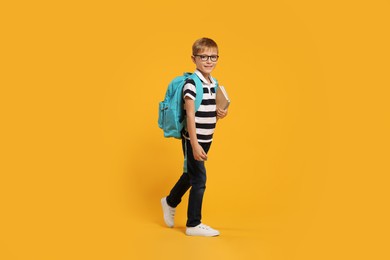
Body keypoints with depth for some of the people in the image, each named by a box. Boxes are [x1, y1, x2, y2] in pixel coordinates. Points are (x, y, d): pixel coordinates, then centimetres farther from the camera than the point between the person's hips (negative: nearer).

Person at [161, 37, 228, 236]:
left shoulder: (214, 84, 7)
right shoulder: (191, 84, -18)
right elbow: (190, 115, -21)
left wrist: (220, 114, -2)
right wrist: (195, 144, -24)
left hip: (206, 139, 8)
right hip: (193, 140, -8)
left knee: (191, 174, 22)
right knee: (199, 179, -2)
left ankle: (170, 202, 45)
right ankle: (193, 224, 11)